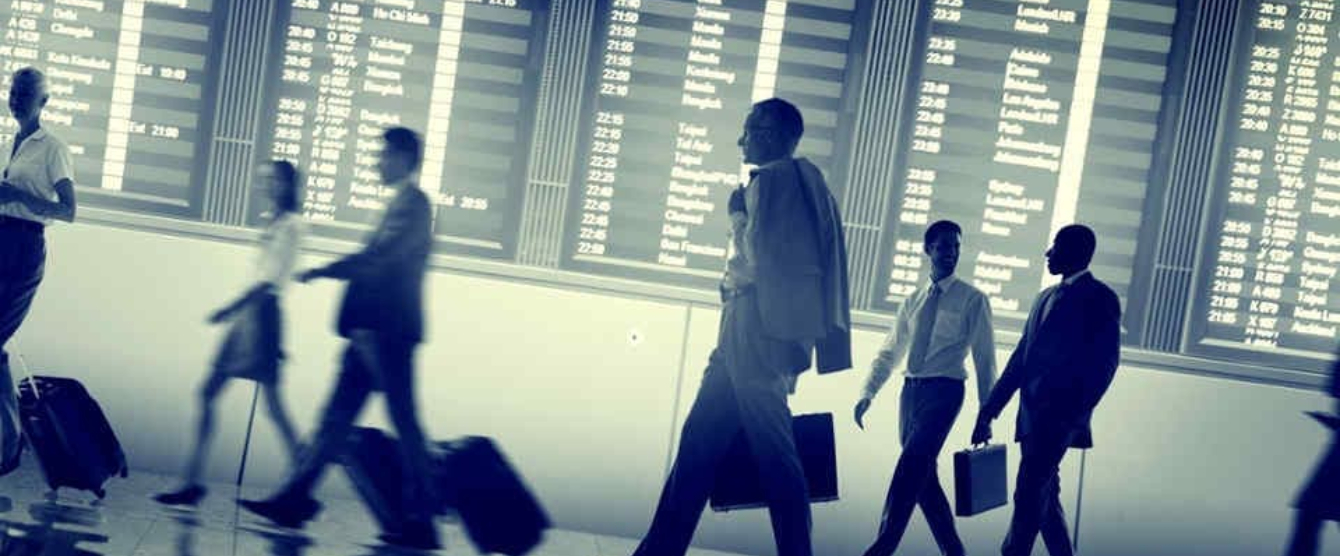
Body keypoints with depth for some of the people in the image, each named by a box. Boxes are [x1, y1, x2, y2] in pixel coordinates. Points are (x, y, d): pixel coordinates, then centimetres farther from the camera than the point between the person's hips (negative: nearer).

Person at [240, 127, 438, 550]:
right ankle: (295, 498, 10)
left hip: (387, 330, -10)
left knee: (404, 423, -6)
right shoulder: (403, 204, 21)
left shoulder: (412, 204, -10)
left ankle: (420, 522, -2)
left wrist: (321, 272, -17)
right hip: (372, 330, 10)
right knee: (336, 417, 8)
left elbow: (378, 256, -21)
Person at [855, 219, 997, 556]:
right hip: (911, 390, 6)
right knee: (922, 476, 7)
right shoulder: (913, 302, 16)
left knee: (910, 468, -18)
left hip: (944, 392, -6)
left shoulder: (972, 300, 1)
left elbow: (984, 359, 0)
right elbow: (889, 353, 18)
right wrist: (867, 394, 6)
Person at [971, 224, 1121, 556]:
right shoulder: (1047, 297, 21)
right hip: (1033, 415, 8)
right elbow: (1021, 357, 21)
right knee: (1044, 498, 11)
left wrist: (1078, 413, -20)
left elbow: (1105, 362, -10)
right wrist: (989, 412, 17)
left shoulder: (1100, 298, -2)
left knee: (1029, 496, -14)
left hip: (1060, 415, -8)